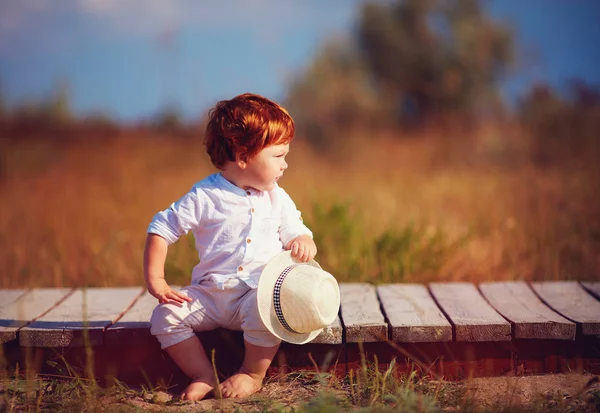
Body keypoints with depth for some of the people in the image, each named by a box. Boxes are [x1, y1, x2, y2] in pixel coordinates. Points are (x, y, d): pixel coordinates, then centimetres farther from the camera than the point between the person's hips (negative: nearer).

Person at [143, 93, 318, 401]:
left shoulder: (278, 199, 7)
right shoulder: (204, 196, -4)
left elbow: (298, 234, 12)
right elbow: (161, 229, 0)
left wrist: (304, 245, -14)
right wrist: (154, 279, -7)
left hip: (260, 291, 0)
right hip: (211, 294, 0)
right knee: (166, 316, -18)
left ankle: (253, 374, -10)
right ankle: (205, 377, -8)